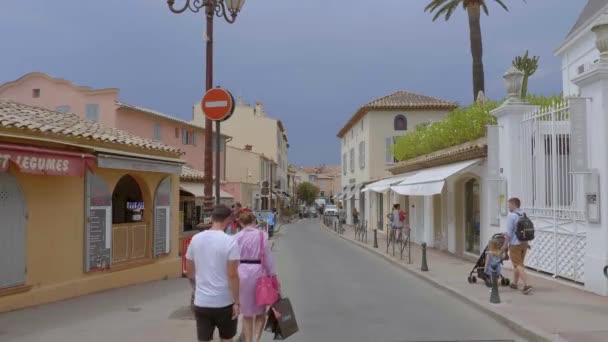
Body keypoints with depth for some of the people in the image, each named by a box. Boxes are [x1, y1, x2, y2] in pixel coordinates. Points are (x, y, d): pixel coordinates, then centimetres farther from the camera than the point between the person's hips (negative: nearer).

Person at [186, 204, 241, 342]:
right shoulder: (230, 242, -14)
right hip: (224, 302, -3)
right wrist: (236, 301, -8)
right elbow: (232, 275, -16)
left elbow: (189, 270, 11)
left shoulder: (196, 239, 1)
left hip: (201, 302, 3)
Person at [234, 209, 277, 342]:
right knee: (260, 311, 14)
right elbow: (268, 257, -6)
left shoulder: (236, 237, -2)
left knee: (247, 312, 16)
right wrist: (272, 275, 2)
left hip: (242, 273, 2)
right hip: (258, 273, -1)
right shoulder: (262, 235, -6)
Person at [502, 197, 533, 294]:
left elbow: (509, 232, -17)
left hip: (515, 244, -8)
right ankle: (514, 283, 28)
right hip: (524, 243, 8)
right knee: (518, 264, 18)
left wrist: (505, 244, -8)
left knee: (518, 265, -5)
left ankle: (527, 285, -15)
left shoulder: (511, 216, -15)